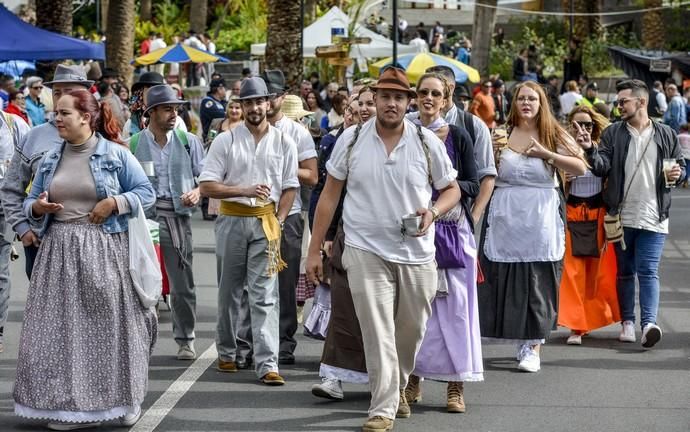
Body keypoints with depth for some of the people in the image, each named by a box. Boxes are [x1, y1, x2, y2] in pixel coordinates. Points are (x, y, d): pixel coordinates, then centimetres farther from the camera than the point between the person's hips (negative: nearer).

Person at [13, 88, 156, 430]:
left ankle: (122, 401, 14)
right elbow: (30, 202, 15)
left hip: (104, 249, -4)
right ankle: (65, 405, 8)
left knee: (110, 324, 2)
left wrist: (114, 203, -14)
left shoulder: (115, 154, -2)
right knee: (62, 326, 2)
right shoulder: (50, 159, 10)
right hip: (60, 250, 4)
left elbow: (146, 193, 0)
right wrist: (37, 207, -7)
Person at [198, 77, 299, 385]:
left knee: (265, 296, -7)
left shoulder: (284, 143, 5)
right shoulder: (225, 141, 0)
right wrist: (245, 190, -17)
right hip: (232, 219, 0)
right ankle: (226, 353, 27)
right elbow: (206, 186, -6)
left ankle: (267, 363, -12)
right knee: (229, 292, 12)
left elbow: (290, 187, 9)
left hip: (266, 221, 0)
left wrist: (278, 221, -3)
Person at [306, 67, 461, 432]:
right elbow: (330, 195, 5)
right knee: (378, 333, -9)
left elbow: (451, 189, 10)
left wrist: (433, 213, -14)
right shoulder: (351, 140, -1)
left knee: (411, 330, 13)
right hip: (366, 251, -2)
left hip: (416, 252, 2)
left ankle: (397, 388, 38)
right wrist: (315, 250, 3)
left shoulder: (427, 142, -1)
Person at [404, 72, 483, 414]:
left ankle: (455, 386, 0)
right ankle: (414, 378, 12)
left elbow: (473, 186, 0)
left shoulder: (458, 137, 3)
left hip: (451, 228, -1)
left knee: (454, 303, -3)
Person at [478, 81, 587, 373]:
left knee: (537, 282, -3)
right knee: (506, 280, 2)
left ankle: (533, 347, 0)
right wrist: (495, 151, -7)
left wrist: (546, 153, -14)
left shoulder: (553, 135, 3)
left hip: (540, 218, -2)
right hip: (505, 217, 2)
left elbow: (581, 167, -8)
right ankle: (522, 340, 17)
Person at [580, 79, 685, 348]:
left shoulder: (666, 135, 6)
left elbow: (681, 166, 16)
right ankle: (627, 322, 19)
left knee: (648, 271, -10)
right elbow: (602, 167, -6)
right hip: (622, 216, 2)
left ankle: (649, 323, -19)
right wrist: (590, 149, -24)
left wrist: (677, 174, -6)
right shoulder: (613, 133, 4)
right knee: (625, 272, 10)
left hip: (653, 218, -2)